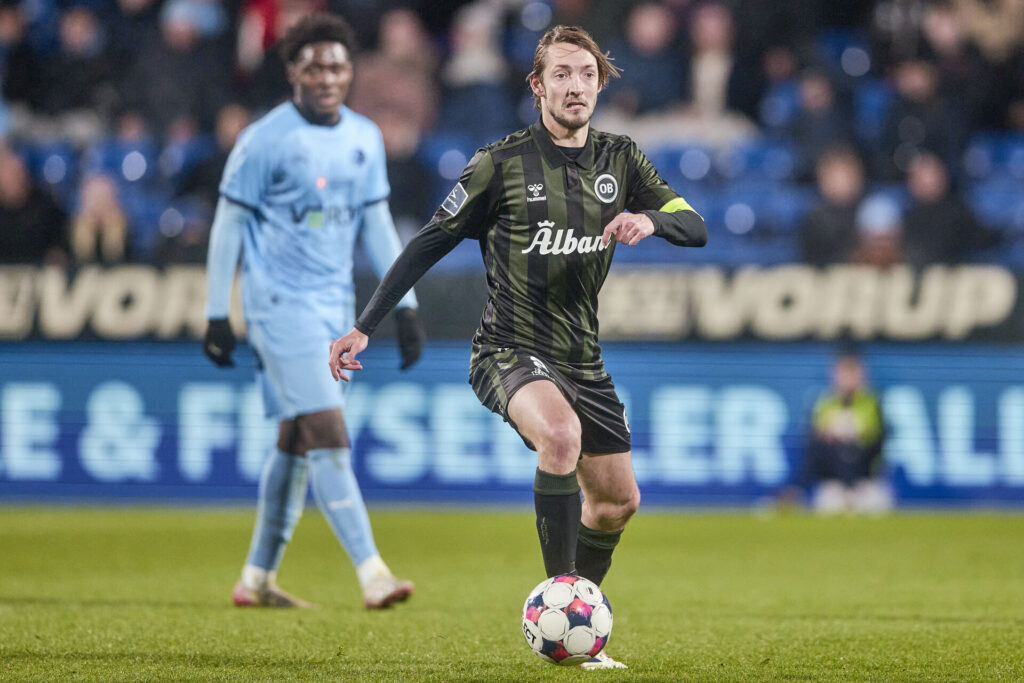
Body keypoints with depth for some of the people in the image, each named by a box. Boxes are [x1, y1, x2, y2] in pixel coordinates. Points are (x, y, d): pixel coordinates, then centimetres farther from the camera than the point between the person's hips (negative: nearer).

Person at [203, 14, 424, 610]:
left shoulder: (365, 138, 9)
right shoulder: (266, 140, -8)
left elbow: (377, 224, 15)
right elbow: (228, 224, -5)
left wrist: (405, 306, 11)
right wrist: (218, 315, -7)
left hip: (335, 306, 6)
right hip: (281, 304, -6)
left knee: (297, 442, 9)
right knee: (328, 436, -14)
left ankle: (258, 578, 18)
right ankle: (372, 573, -19)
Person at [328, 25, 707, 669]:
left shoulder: (620, 159, 5)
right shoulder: (503, 163, -8)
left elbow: (696, 227, 1)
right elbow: (430, 243, -3)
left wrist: (649, 220, -23)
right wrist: (364, 327, -6)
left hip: (583, 361, 6)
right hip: (510, 350, -6)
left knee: (618, 501, 10)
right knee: (561, 433, -35)